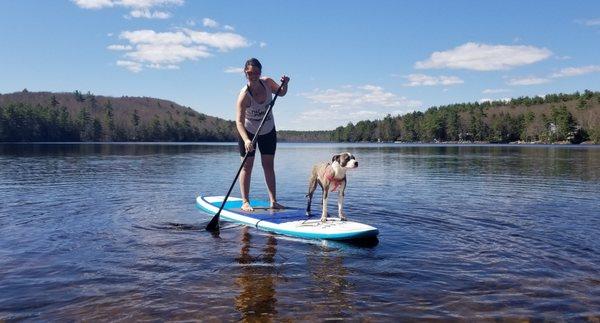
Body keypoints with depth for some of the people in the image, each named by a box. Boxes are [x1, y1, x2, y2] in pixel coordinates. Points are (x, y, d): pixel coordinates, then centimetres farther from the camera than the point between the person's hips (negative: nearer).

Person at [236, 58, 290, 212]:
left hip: (268, 131, 4)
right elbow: (239, 121, -39)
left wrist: (284, 84, -16)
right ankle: (245, 202, 4)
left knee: (269, 166, 5)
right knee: (247, 166, -2)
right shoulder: (244, 95, -30)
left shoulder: (267, 82, -15)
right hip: (248, 132, -4)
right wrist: (246, 140, -53)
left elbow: (281, 93, 6)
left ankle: (273, 201, 9)